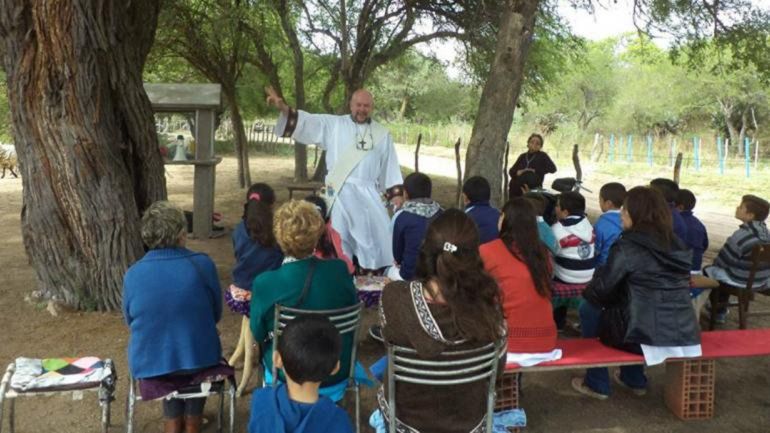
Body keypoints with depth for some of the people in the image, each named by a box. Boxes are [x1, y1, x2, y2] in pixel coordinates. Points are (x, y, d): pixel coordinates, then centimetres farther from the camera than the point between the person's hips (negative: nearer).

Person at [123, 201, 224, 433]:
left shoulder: (132, 274, -12)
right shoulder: (203, 264, -16)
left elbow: (131, 322, 5)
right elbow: (216, 314, -1)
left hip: (151, 365, 1)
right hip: (200, 359, -1)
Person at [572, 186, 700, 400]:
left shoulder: (628, 246, -12)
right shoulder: (675, 244, 9)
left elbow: (600, 289, -11)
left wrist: (588, 293, 12)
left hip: (649, 337, -7)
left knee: (589, 312, 17)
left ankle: (597, 384, 26)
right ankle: (634, 379, 38)